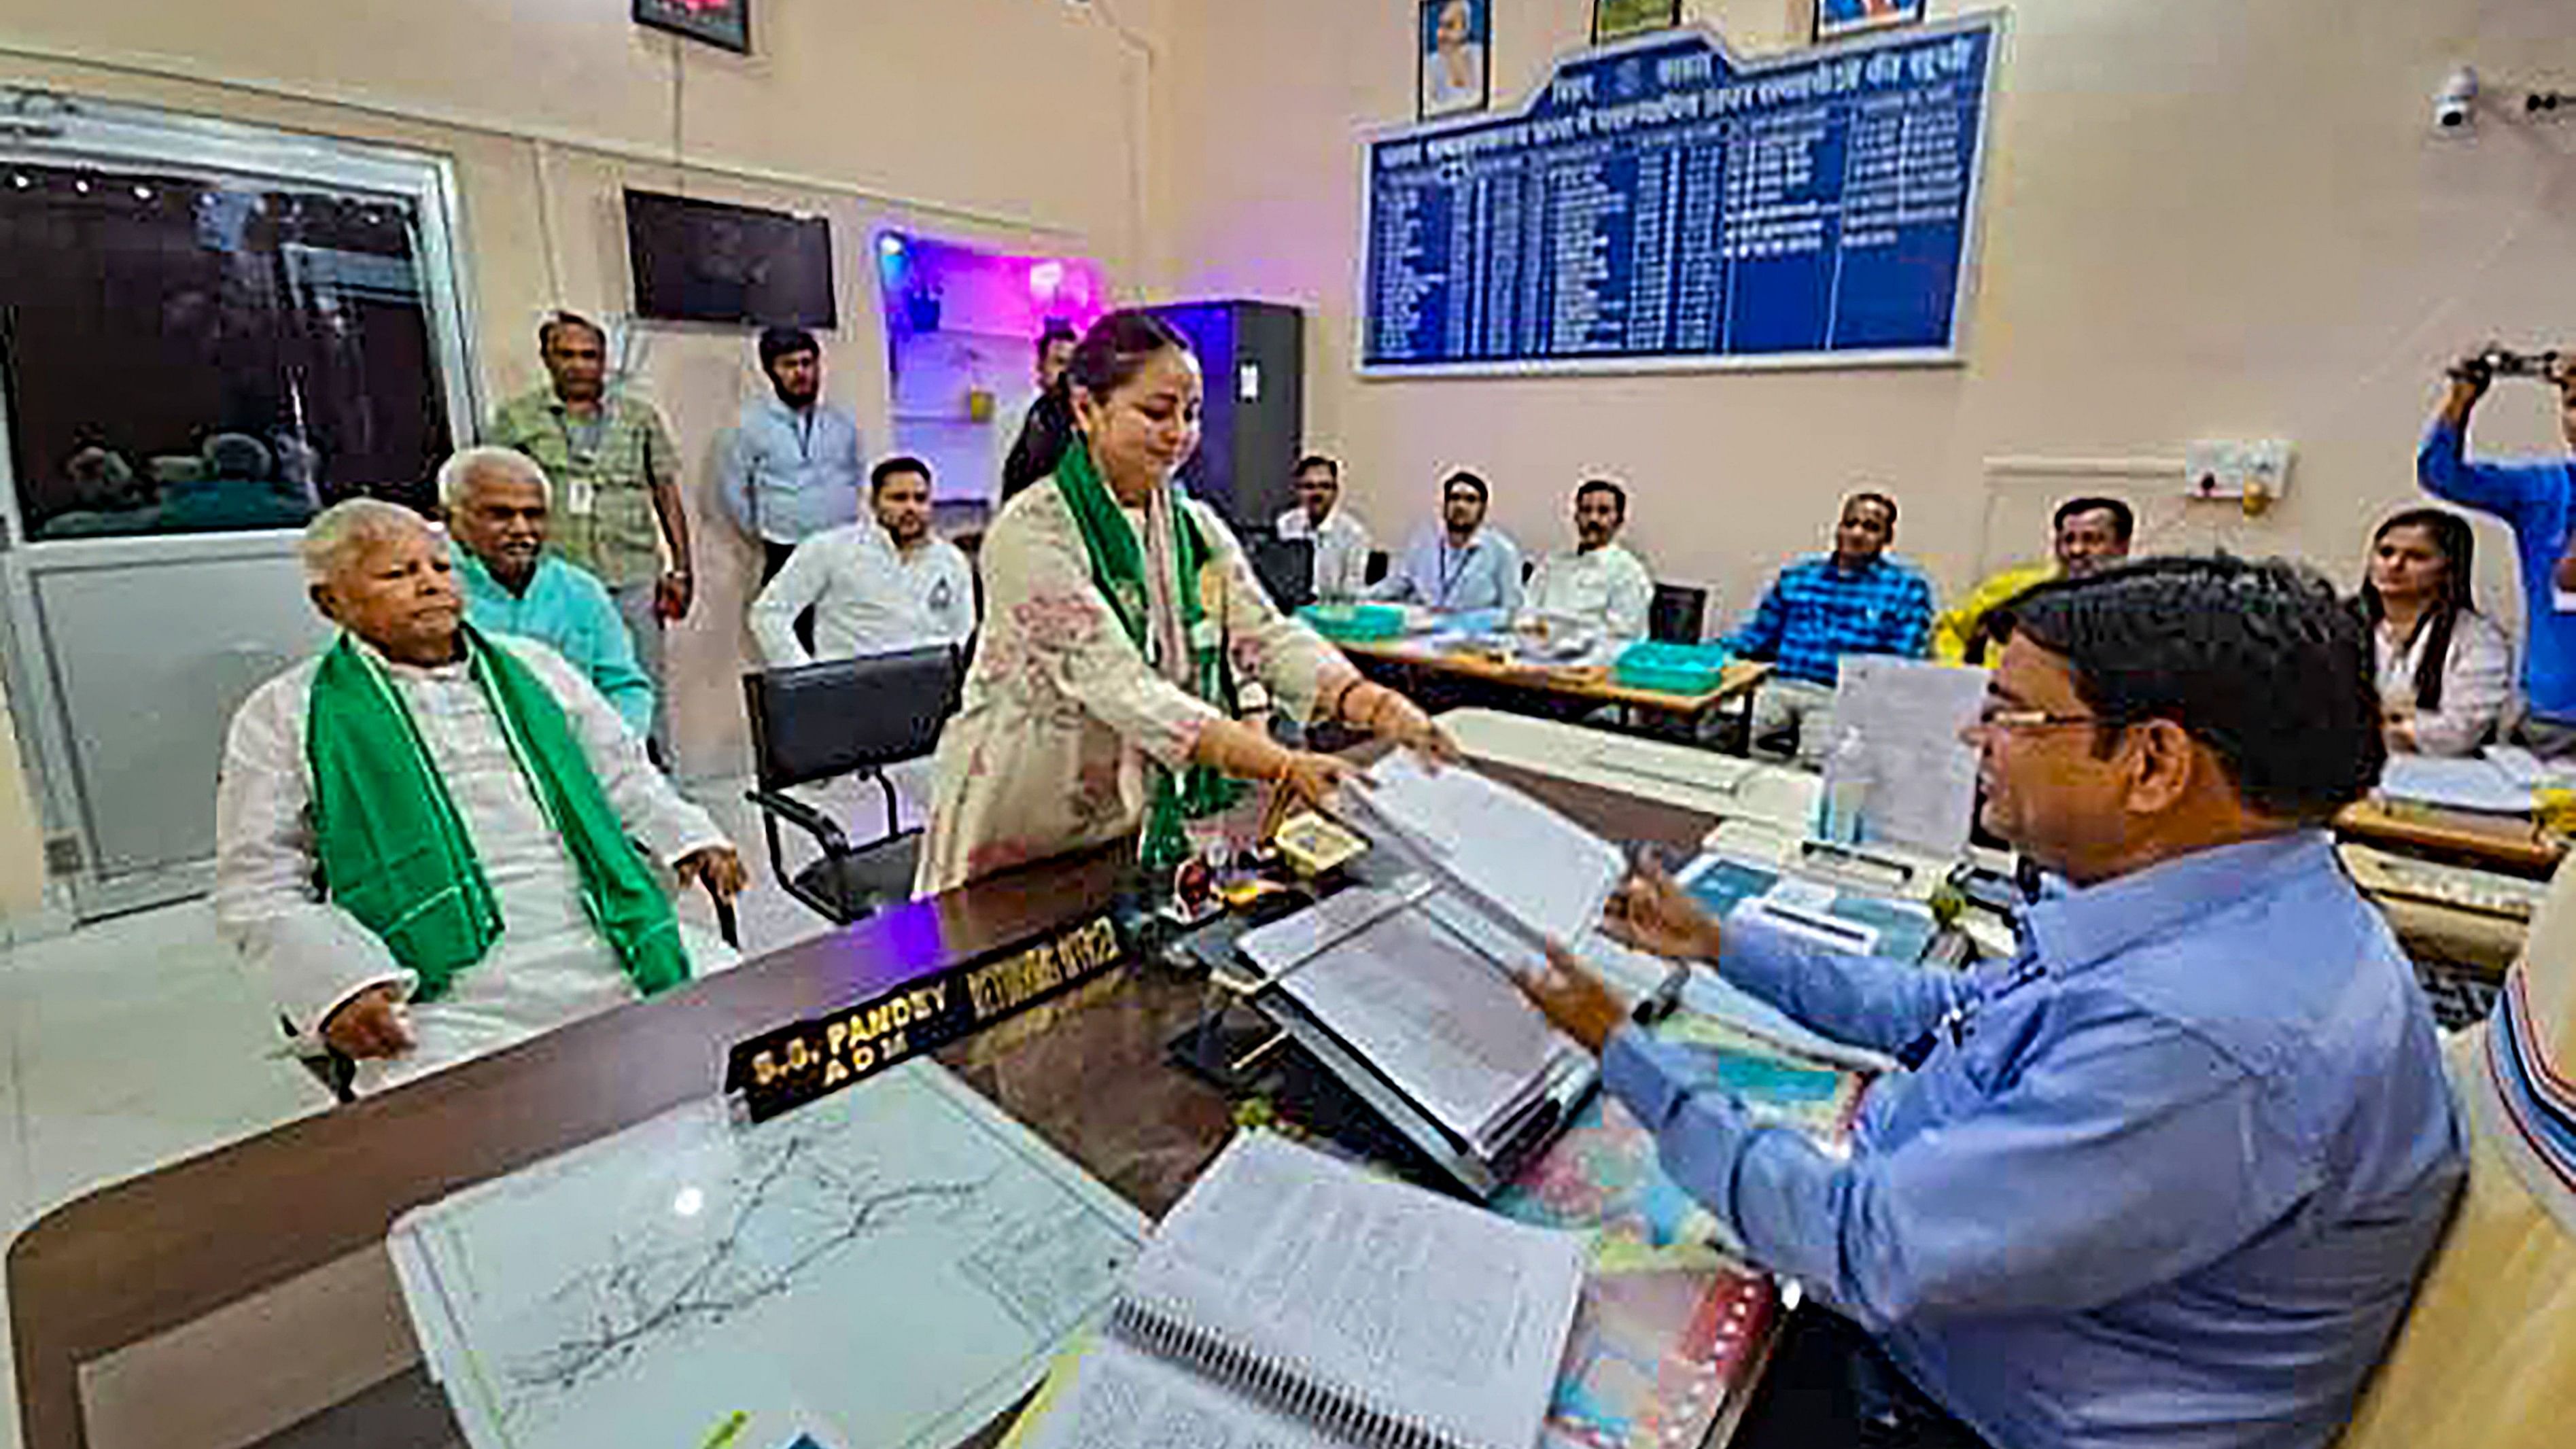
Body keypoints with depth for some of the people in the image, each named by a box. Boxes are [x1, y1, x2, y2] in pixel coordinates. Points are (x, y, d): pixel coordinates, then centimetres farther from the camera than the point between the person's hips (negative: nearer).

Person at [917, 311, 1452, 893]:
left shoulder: (1197, 527, 5)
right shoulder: (1030, 533, -16)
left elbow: (1268, 636, -8)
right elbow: (1120, 687, -26)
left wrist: (1377, 706, -27)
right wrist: (1285, 767, -36)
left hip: (1136, 829, 5)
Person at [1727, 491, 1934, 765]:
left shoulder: (1907, 587, 12)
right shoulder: (1796, 576, 21)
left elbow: (1904, 661, 3)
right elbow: (1757, 637, 20)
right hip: (1778, 687, 3)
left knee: (1816, 761, -27)